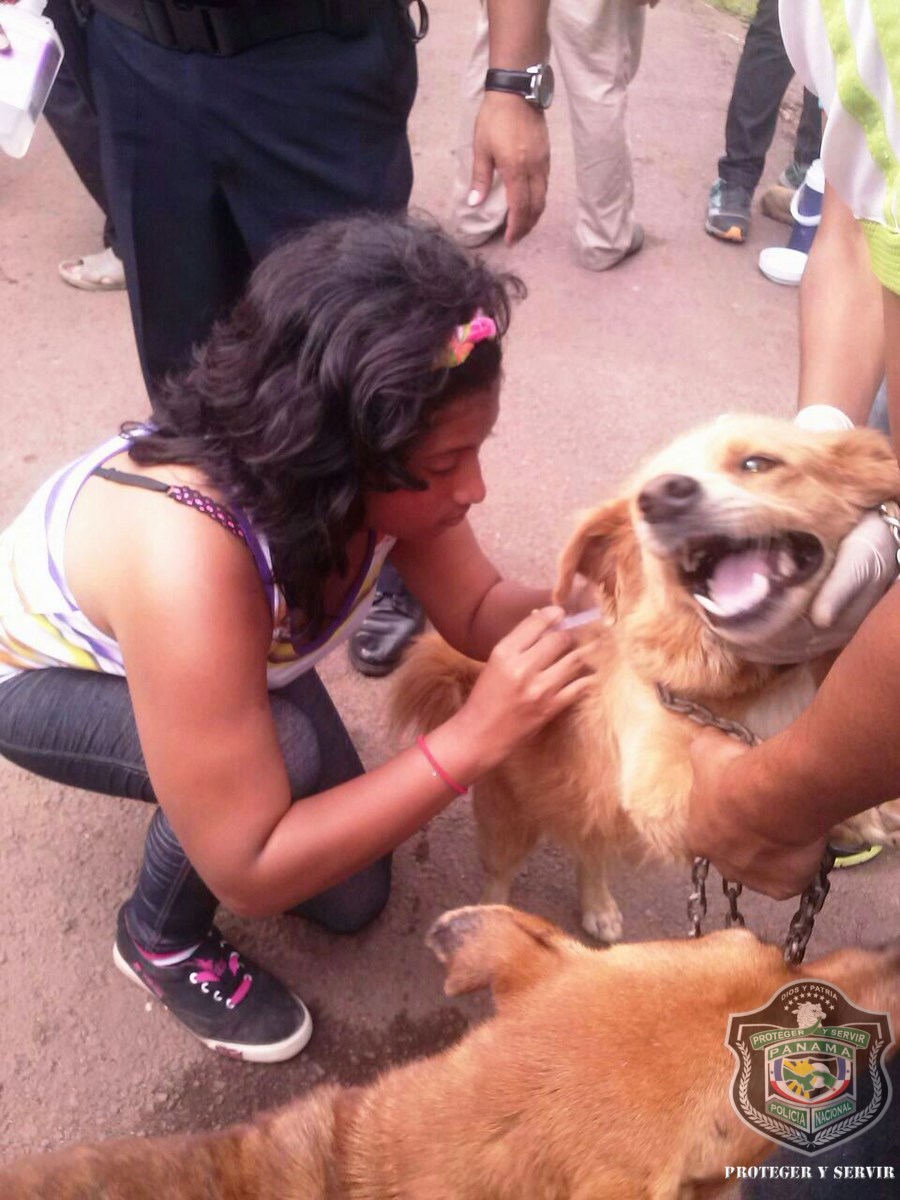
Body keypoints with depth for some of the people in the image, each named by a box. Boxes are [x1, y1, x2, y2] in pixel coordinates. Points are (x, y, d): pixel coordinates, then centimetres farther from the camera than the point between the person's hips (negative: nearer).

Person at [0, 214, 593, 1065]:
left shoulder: (374, 466, -29)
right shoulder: (186, 564, -46)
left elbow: (476, 611, -15)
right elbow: (246, 874, -38)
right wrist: (474, 738, -44)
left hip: (235, 640, 5)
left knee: (350, 898, 7)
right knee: (284, 752, -35)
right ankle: (162, 942, -3)